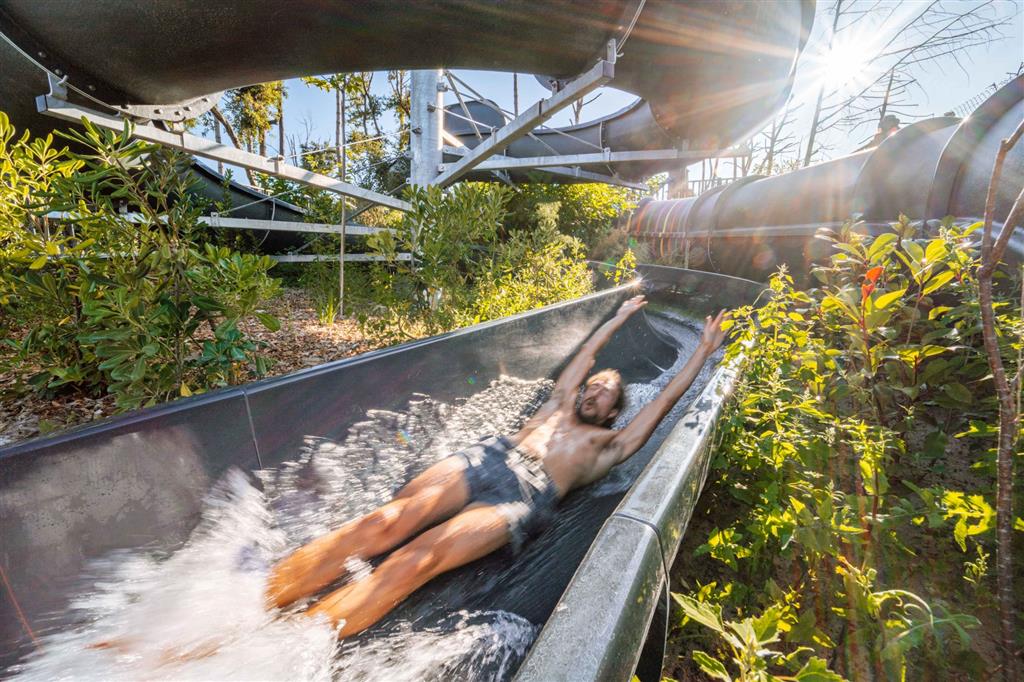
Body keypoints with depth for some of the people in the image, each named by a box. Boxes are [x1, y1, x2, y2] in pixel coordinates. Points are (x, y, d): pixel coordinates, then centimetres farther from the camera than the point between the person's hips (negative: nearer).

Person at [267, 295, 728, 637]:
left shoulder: (609, 444, 23)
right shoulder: (560, 405, 32)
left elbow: (662, 401, 22)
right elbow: (585, 356, 42)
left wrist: (704, 351, 26)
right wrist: (619, 317, 54)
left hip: (528, 495, -3)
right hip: (489, 457, 4)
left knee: (418, 558, -28)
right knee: (389, 520, -23)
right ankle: (260, 597, -27)